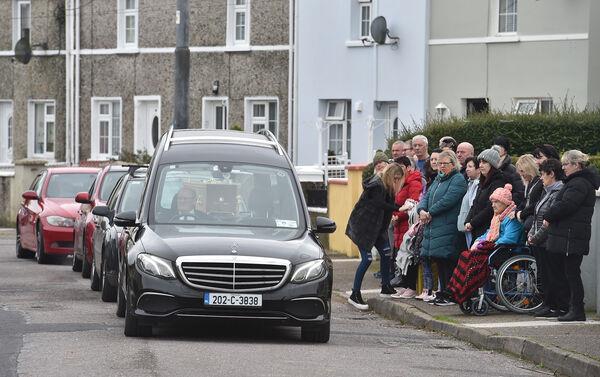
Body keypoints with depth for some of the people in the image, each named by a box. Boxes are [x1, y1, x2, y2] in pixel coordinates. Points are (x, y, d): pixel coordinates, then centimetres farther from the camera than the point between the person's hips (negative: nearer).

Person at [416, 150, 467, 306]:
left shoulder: (458, 180, -6)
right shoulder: (438, 179, 22)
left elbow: (448, 200, -17)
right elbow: (427, 197, 16)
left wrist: (430, 213, -13)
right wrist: (422, 210, -6)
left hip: (447, 227, -9)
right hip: (433, 227, 9)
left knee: (447, 262, -9)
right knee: (438, 261, 10)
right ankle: (443, 292, 16)